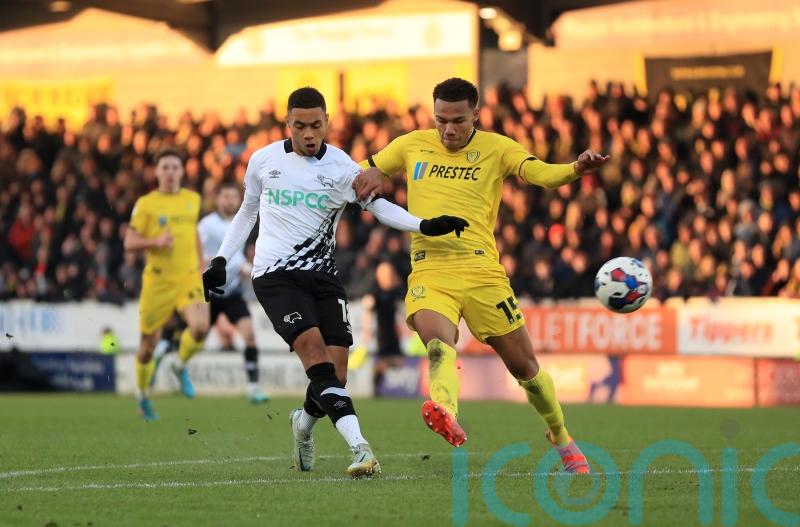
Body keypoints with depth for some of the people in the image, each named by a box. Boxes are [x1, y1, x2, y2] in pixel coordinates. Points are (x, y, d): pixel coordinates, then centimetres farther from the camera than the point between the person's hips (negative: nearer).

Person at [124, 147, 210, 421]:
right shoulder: (146, 204, -3)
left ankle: (181, 366, 8)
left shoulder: (193, 199, 10)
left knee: (200, 327, -23)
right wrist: (156, 242, -20)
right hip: (158, 280, -2)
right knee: (149, 341, 6)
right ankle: (143, 393, 32)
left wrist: (201, 266, 21)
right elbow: (129, 243, -3)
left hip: (189, 277, 2)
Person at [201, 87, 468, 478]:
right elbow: (247, 211, 19)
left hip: (322, 275, 2)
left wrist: (425, 225, -21)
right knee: (315, 350, -23)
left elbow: (379, 207, -5)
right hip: (274, 274, -2)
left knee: (336, 371, -7)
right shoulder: (263, 161, 5)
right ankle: (358, 446, -33)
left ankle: (304, 423, 29)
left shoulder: (343, 169, 1)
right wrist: (221, 260, 14)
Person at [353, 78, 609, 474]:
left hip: (481, 271, 0)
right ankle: (446, 415, -59)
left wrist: (576, 169, -35)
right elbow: (359, 174, 21)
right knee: (438, 342, -31)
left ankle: (561, 439, 30)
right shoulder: (413, 145, 12)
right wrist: (366, 179, -4)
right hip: (428, 273, 0)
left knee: (524, 365, 6)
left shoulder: (495, 148, 3)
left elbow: (542, 174, -13)